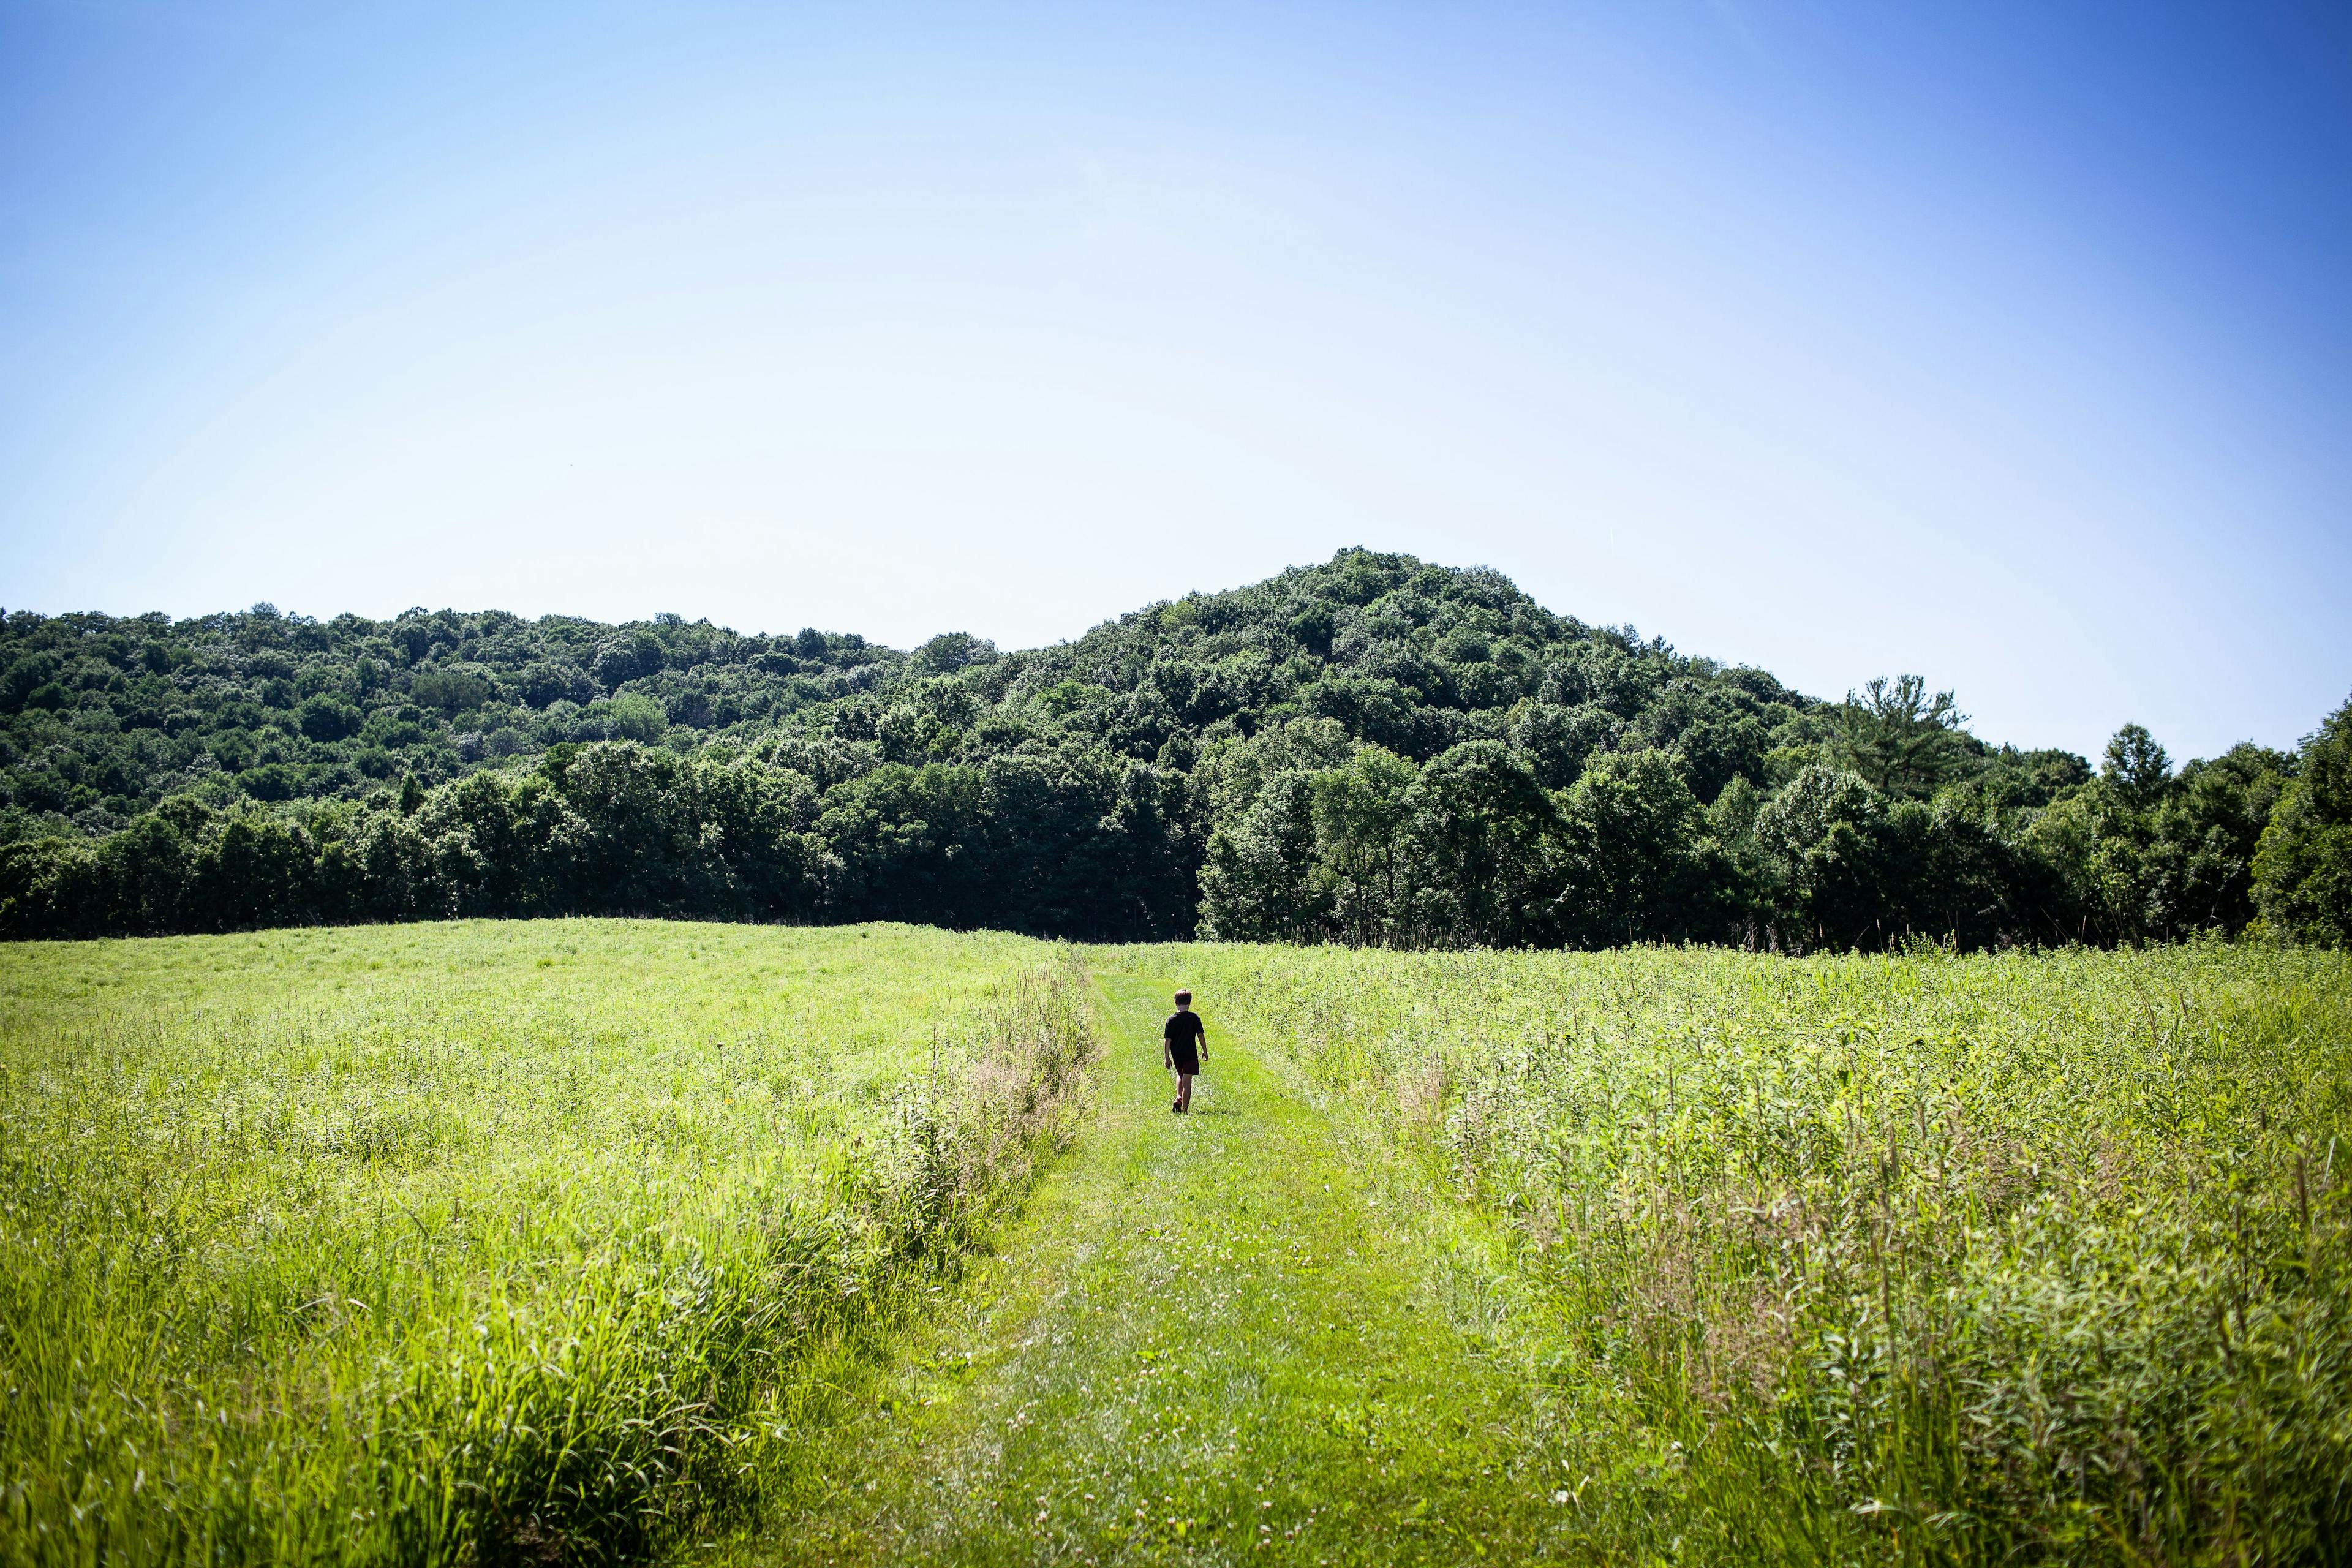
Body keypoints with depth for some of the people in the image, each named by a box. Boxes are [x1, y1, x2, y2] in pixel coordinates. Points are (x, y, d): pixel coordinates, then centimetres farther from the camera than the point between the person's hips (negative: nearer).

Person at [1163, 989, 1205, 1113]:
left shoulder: (1171, 1019, -3)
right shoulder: (1194, 1018, -7)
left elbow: (1167, 1040, -3)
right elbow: (1201, 1035, -5)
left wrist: (1167, 1058, 3)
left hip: (1176, 1055, 3)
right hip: (1190, 1054, -3)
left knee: (1180, 1075, 26)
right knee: (1187, 1081, 1)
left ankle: (1178, 1097, 5)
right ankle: (1184, 1109, 0)